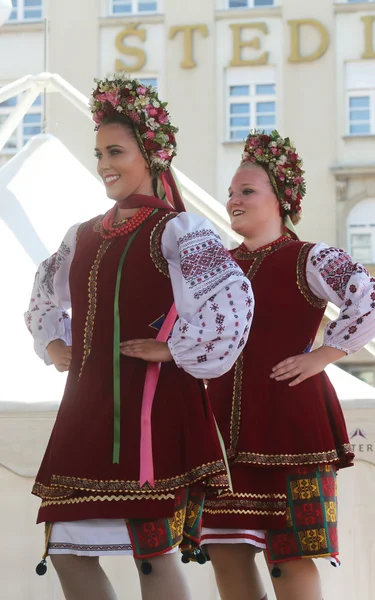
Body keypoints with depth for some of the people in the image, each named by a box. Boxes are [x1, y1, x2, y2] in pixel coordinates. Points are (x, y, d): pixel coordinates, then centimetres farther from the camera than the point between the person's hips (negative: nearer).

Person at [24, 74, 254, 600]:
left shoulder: (176, 230, -6)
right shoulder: (85, 236, 16)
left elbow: (233, 299, -19)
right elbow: (45, 296, 34)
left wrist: (177, 351, -13)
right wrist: (53, 345, 18)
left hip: (152, 406, -7)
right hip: (88, 408, 8)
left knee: (153, 550, -5)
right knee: (69, 553, 7)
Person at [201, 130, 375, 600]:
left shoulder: (308, 260, -4)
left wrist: (320, 355, -16)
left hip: (289, 423, -6)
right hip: (228, 428, 6)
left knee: (290, 559, -4)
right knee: (226, 554, 5)